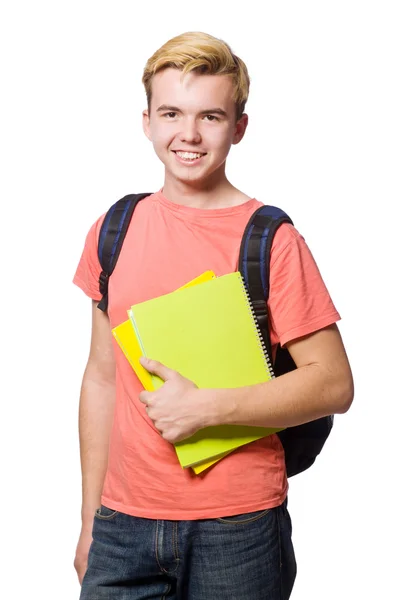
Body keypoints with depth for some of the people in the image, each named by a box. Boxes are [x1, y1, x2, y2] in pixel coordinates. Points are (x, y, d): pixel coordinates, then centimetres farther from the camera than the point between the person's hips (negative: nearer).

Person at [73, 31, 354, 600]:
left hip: (237, 530, -3)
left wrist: (206, 406, -18)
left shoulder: (271, 239, -8)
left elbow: (333, 383, -8)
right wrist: (90, 522, 11)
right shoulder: (115, 230, 4)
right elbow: (101, 377, 9)